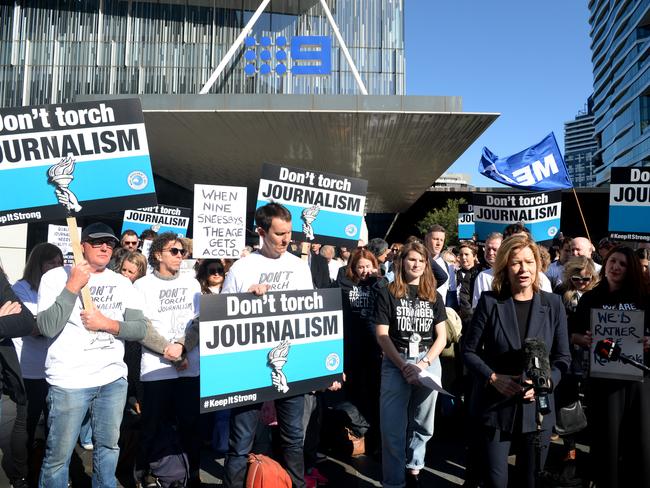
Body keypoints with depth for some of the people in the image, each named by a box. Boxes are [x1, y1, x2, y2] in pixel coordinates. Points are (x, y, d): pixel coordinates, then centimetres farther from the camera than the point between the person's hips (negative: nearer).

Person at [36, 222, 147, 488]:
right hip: (69, 381, -3)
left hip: (114, 379, 4)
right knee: (58, 455, 6)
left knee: (108, 446, 16)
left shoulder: (122, 282, 8)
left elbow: (140, 329, 2)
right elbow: (48, 327, -14)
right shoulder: (56, 276, -3)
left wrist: (107, 323, -13)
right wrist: (73, 286, -18)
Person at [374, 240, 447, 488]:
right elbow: (382, 335, -5)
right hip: (395, 363, -3)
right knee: (393, 427, -2)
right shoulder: (387, 293, -1)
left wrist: (423, 363, -9)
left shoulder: (434, 297, 9)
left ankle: (413, 468, 32)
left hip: (429, 362, 3)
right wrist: (404, 366, -12)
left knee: (422, 424, 12)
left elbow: (442, 337, 5)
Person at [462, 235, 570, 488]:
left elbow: (562, 358, 4)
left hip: (536, 408, 2)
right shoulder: (489, 301, -5)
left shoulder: (553, 304, 1)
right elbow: (469, 350, -2)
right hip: (494, 407, -2)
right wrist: (493, 378, -16)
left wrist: (545, 382, -13)